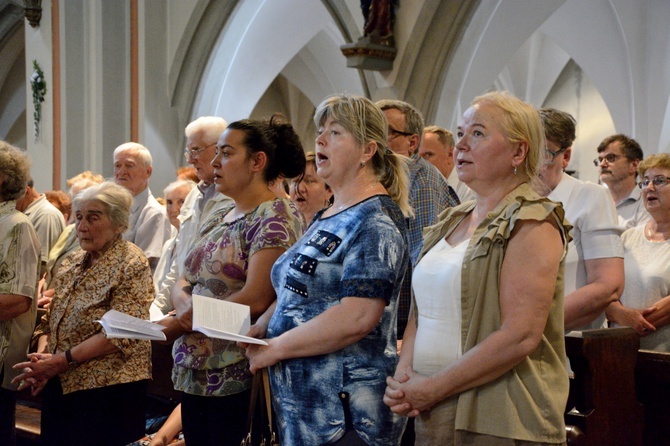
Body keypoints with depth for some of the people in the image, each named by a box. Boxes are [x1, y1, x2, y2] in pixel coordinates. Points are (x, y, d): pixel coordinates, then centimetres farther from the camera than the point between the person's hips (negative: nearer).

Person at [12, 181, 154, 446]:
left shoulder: (131, 265, -8)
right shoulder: (72, 262, 14)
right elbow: (50, 320, 13)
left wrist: (62, 360, -20)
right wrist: (41, 356, -7)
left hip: (109, 388, -6)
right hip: (59, 387, 6)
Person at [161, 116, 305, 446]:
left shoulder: (275, 217, -10)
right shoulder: (219, 218, 16)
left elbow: (254, 299, -19)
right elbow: (183, 282, 16)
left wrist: (180, 324, -12)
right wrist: (184, 303, -8)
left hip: (237, 379, -8)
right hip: (194, 373, 8)